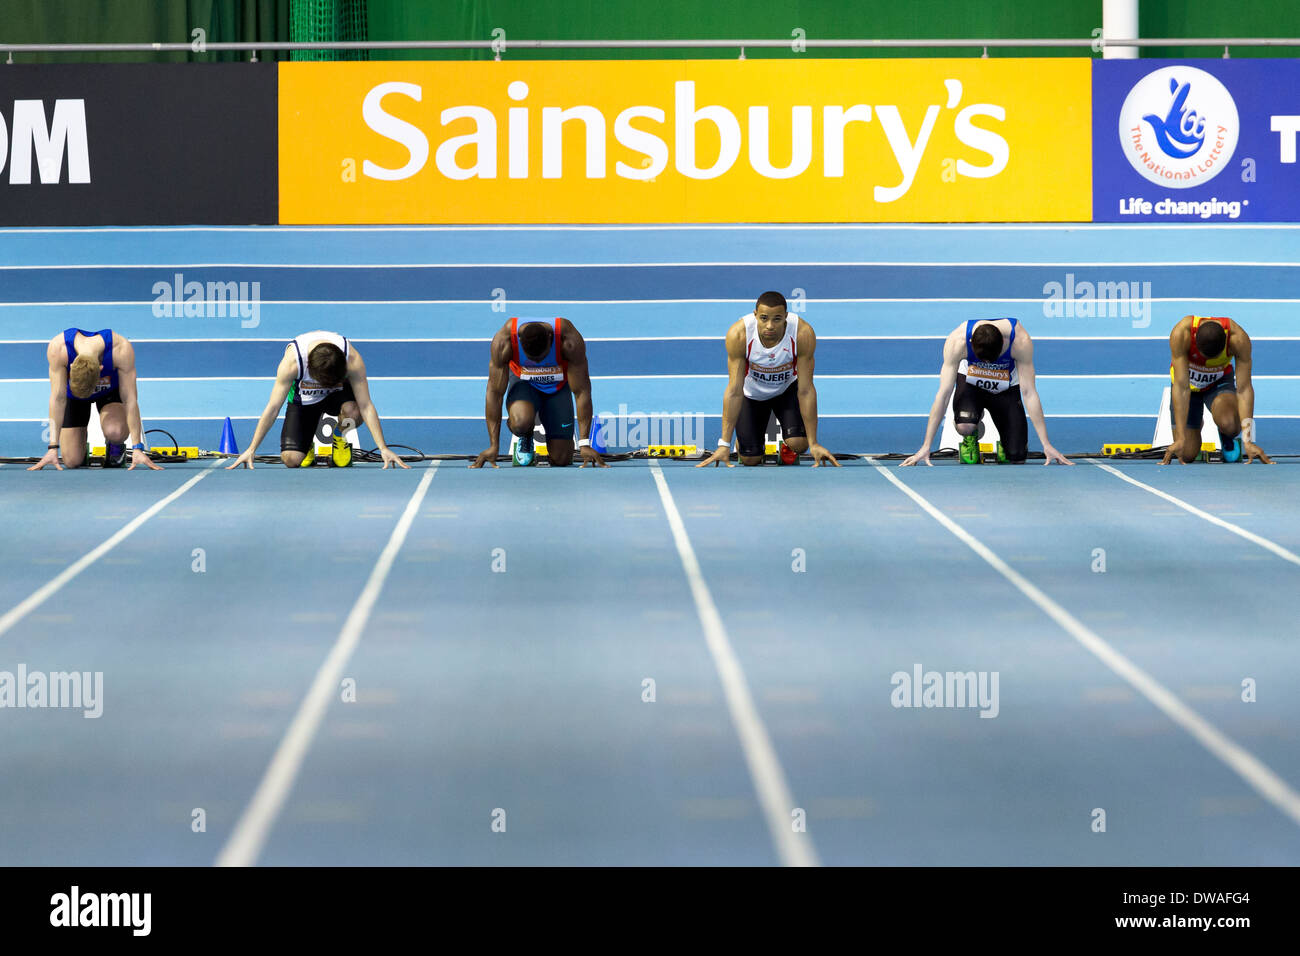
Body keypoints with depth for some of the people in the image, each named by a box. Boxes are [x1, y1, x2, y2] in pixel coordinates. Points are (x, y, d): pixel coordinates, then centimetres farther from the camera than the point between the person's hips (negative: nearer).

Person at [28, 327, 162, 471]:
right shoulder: (57, 349, -38)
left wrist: (137, 448, -32)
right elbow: (58, 398, -32)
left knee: (115, 432, -34)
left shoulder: (122, 350, -39)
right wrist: (53, 448, -33)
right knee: (72, 461, -11)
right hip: (73, 395, 1)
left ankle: (116, 446, 3)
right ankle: (81, 442, 25)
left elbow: (130, 400, -32)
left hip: (111, 391, -1)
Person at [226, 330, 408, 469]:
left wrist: (383, 448, -30)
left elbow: (366, 407, -27)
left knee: (353, 411, -37)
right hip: (303, 399, 0)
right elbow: (272, 408, -28)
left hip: (337, 394, 0)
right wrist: (251, 450, -26)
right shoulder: (292, 361, -36)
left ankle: (340, 438, -2)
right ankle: (308, 444, 18)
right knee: (291, 459, -19)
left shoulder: (352, 360, -35)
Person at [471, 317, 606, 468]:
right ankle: (525, 438, 2)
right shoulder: (504, 341, -33)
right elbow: (494, 392, -26)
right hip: (523, 382, 0)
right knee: (521, 422, -36)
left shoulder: (569, 341, -34)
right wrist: (493, 446, -28)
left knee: (561, 459, -12)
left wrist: (584, 444, -30)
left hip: (558, 387, 0)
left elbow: (582, 392, -27)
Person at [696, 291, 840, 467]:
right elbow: (734, 391, -28)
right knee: (750, 458, -9)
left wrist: (813, 444, -25)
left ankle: (788, 446, 15)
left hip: (787, 389, 0)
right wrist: (724, 444, -30)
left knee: (799, 444, -22)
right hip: (752, 393, 0)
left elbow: (805, 390, -26)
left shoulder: (803, 334, -33)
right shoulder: (738, 334, -33)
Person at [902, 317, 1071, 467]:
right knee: (964, 427, -34)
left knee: (1017, 457, -11)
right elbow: (943, 393, -31)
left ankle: (1005, 442, 25)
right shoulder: (957, 341, -35)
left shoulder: (1021, 342, -35)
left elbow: (1029, 393, -28)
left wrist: (1046, 444, -27)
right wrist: (926, 447, -31)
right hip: (970, 382, -1)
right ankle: (971, 438, 4)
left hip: (1006, 388, 1)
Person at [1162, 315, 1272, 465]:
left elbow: (1244, 389, -31)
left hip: (1220, 380, 0)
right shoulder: (1181, 334, -37)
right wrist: (1180, 439, -39)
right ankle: (1197, 424, 27)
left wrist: (1248, 441, -36)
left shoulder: (1239, 338, -34)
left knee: (1229, 424, -34)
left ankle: (1229, 438, 5)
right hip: (1189, 381, 0)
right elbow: (1181, 386, -36)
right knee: (1187, 454, -8)